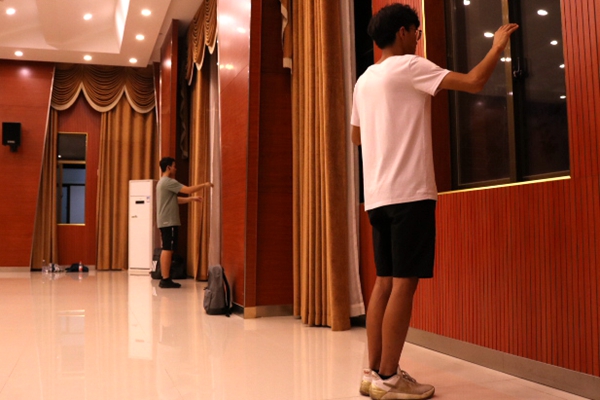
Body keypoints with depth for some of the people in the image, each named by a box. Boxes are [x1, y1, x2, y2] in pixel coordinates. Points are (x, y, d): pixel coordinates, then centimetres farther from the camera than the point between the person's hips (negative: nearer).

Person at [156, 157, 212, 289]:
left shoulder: (163, 182, 20)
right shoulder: (168, 182, -13)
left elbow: (176, 199, 23)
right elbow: (188, 189, -18)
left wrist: (192, 199, 16)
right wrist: (204, 185, -6)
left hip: (165, 222, 10)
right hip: (169, 222, -10)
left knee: (166, 250, 10)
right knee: (168, 250, -9)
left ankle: (164, 279, 12)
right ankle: (166, 280, -7)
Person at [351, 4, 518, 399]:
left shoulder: (365, 80, 18)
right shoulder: (408, 66, -4)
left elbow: (356, 135, 27)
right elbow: (474, 82, -10)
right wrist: (498, 45, 7)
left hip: (378, 195, 8)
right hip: (408, 192, -8)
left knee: (385, 282, 9)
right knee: (404, 283, -5)